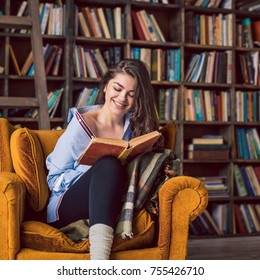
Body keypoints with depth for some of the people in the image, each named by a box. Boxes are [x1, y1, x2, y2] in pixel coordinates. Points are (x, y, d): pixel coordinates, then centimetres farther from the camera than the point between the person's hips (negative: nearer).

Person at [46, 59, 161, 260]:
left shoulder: (136, 126, 8)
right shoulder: (81, 124, -3)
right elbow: (54, 180, -2)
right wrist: (96, 166, -16)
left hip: (109, 208, 3)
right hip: (68, 209, -3)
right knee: (109, 165, -32)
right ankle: (99, 263, -47)